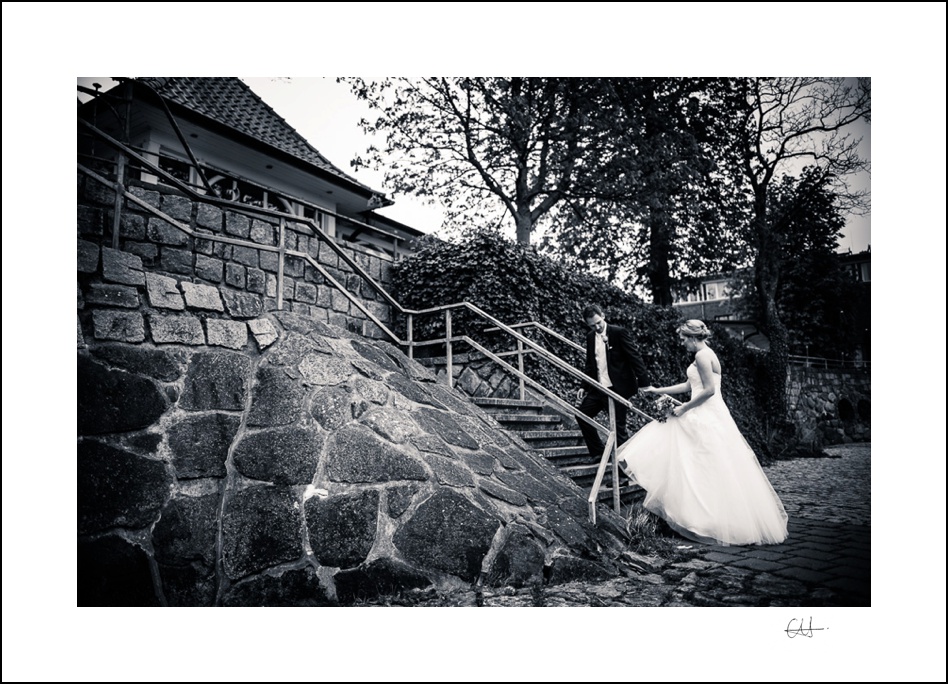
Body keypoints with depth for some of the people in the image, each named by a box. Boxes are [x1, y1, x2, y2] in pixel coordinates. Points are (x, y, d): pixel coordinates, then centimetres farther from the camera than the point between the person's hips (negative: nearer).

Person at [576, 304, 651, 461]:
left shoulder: (619, 332, -10)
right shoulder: (590, 337, 9)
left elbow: (634, 357, -13)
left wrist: (645, 383, -18)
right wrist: (584, 386, 13)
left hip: (618, 388, -7)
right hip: (597, 388, 7)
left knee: (619, 426, -1)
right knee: (582, 414, 8)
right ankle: (599, 452, 20)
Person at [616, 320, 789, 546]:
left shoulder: (702, 355, -15)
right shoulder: (704, 355, 16)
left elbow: (709, 390, -21)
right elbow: (690, 385, 22)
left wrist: (684, 408, -13)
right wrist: (658, 390, 22)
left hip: (707, 418, -10)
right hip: (704, 417, 10)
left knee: (709, 471, -4)